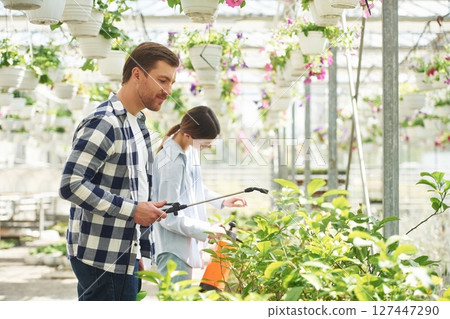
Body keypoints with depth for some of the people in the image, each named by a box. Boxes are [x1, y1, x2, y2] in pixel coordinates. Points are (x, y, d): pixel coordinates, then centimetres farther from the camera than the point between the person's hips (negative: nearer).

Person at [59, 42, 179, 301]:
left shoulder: (137, 124, 16)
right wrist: (132, 210, -20)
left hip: (125, 255, 9)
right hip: (101, 259, -9)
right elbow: (71, 185, -22)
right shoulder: (103, 124, -15)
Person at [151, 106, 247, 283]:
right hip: (173, 250, -10)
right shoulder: (172, 163, -25)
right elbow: (170, 218, -22)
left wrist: (222, 201, 13)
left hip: (186, 245, 10)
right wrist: (207, 231, -15)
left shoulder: (188, 150, 3)